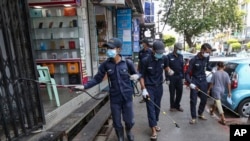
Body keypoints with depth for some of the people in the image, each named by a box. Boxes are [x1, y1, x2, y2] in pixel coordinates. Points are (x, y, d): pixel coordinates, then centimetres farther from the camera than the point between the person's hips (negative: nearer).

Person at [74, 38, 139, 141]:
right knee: (117, 123, 13)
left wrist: (136, 76, -18)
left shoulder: (127, 63, -9)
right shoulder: (105, 64, -8)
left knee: (129, 121, 15)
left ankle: (128, 132, 51)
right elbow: (97, 79, -4)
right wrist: (84, 86, -16)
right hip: (114, 98, 0)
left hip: (127, 97, 0)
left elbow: (136, 74, 6)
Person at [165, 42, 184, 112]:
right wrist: (167, 78, -11)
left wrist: (183, 77, 10)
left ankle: (177, 105, 25)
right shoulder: (169, 56, -6)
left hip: (179, 77, 5)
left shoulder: (181, 56, 9)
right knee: (172, 93, 5)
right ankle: (172, 106, 21)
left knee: (179, 92, 8)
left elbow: (182, 67, 13)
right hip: (172, 78, -4)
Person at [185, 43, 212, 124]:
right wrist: (190, 83, -30)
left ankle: (200, 114, 33)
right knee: (193, 100, -1)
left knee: (204, 99, 12)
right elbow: (187, 73, -18)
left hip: (203, 80, 5)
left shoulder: (206, 58, -4)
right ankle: (193, 117, 13)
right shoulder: (194, 60, -18)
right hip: (195, 81, -5)